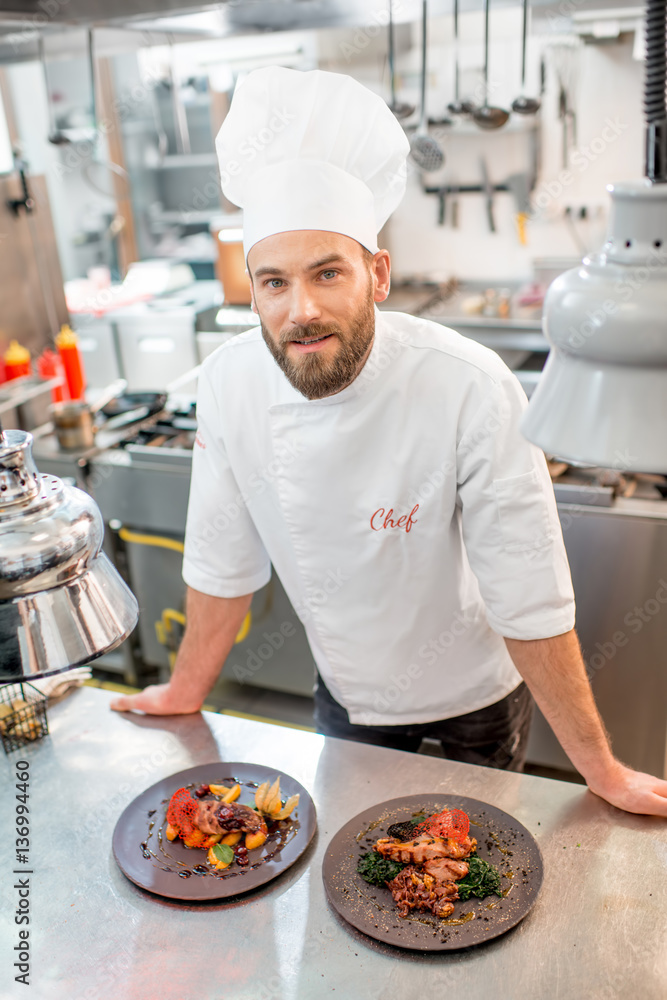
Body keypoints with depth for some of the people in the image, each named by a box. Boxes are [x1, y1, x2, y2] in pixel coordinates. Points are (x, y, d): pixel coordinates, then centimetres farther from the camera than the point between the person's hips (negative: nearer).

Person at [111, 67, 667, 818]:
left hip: (476, 693, -2)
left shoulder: (470, 390, -32)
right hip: (347, 692, 3)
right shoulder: (230, 383, -20)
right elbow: (224, 561, -6)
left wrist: (600, 770, -15)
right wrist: (186, 692, 5)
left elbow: (530, 601, -25)